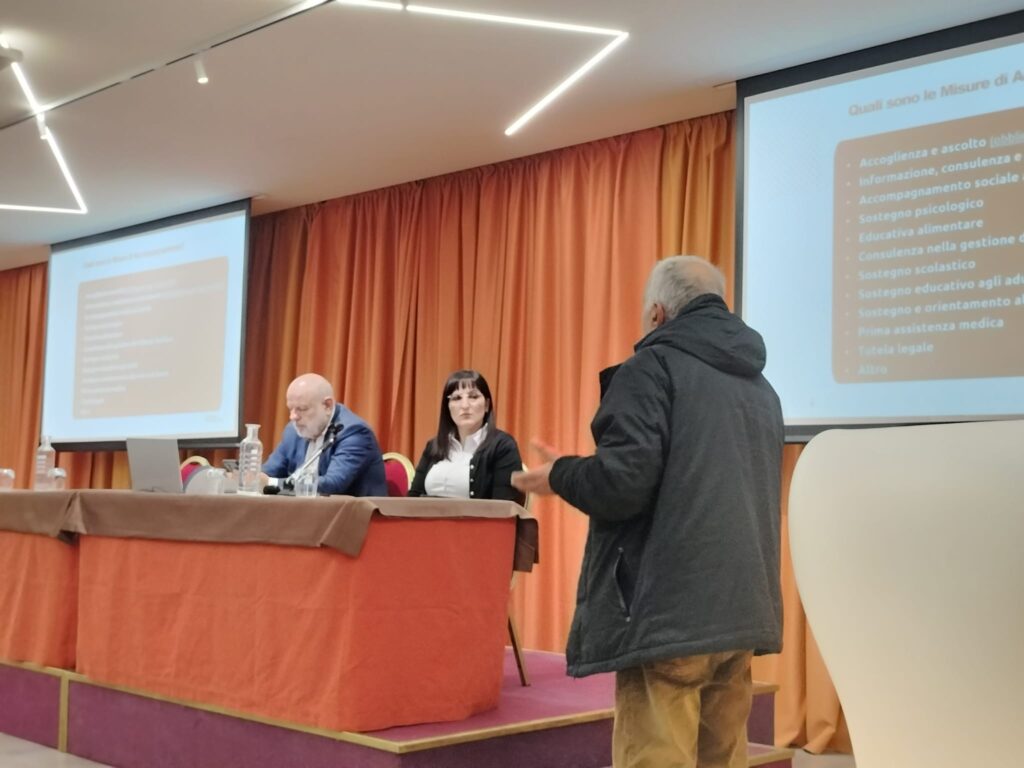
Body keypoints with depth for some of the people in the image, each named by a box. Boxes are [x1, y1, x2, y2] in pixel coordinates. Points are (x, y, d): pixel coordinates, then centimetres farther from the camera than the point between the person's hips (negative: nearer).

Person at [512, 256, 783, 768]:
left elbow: (622, 482, -17)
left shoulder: (653, 366, -6)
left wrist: (559, 474, 2)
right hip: (742, 610, 8)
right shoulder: (760, 386, 17)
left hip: (670, 611, -8)